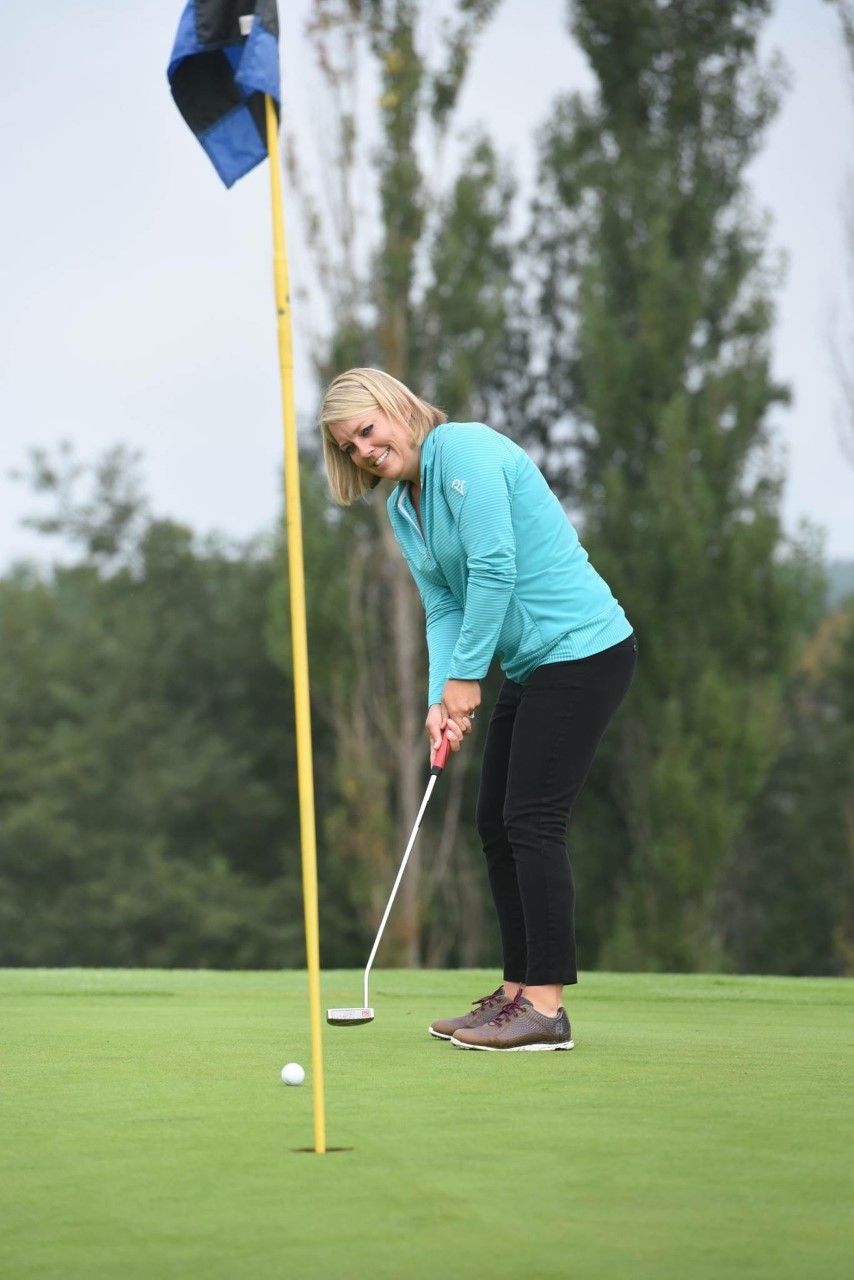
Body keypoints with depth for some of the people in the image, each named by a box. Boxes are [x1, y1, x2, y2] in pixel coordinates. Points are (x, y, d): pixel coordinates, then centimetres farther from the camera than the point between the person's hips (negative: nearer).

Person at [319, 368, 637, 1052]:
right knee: (497, 821, 10)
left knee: (533, 820, -11)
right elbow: (443, 608, 9)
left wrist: (465, 676, -15)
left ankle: (546, 1006, -8)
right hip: (532, 664, 10)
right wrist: (441, 701, -6)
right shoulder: (403, 507, 14)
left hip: (583, 649, -10)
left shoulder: (463, 451, -15)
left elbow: (494, 569, -21)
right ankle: (519, 991, 17)